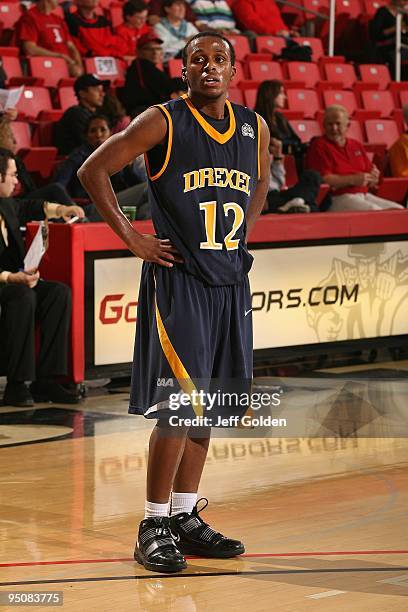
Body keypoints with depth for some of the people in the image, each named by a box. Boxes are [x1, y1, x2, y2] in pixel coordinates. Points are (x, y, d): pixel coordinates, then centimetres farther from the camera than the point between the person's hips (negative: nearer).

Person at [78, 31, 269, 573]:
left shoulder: (255, 128, 7)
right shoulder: (162, 123, -9)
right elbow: (93, 171, -6)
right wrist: (132, 238, -9)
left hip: (229, 283, 6)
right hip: (176, 280, -6)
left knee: (206, 407, 10)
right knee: (178, 406, -10)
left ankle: (186, 516, 20)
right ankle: (154, 524, 0)